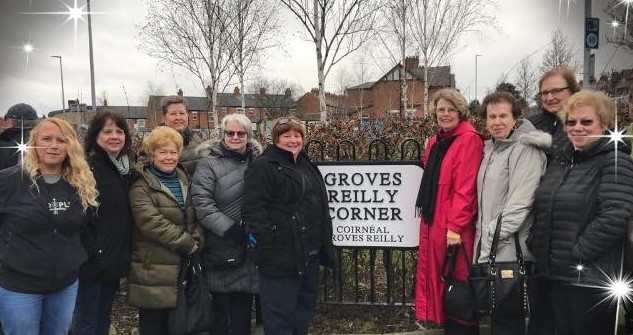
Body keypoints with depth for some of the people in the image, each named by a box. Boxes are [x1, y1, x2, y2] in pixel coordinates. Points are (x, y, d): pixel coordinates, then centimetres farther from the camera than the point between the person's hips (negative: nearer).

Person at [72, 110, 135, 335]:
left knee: (104, 316, 19)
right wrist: (92, 253, -21)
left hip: (116, 259, 7)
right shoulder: (87, 167, -13)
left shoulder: (126, 169, 10)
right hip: (93, 262, -7)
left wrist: (124, 254, 11)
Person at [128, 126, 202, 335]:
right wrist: (186, 243, -17)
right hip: (154, 270, -6)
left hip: (183, 266, 6)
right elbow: (151, 221, -20)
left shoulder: (183, 180, 12)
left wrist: (195, 241, -5)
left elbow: (194, 216, 14)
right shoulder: (141, 185, -9)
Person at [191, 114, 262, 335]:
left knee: (243, 306, 13)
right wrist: (230, 229, -20)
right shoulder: (209, 162, -7)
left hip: (251, 248, 4)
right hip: (221, 248, -4)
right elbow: (202, 204, -15)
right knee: (221, 305, 8)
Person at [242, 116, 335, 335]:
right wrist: (268, 243, -24)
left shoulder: (307, 165, 17)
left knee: (306, 305, 20)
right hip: (281, 254, -8)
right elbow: (253, 209, -18)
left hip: (310, 253, 9)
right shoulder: (264, 167, -10)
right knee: (280, 311, 1)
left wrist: (324, 243, 19)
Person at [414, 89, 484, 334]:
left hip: (453, 228, -8)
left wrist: (455, 226, -21)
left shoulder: (469, 140, -11)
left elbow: (465, 188, -18)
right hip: (432, 223, 8)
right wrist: (426, 214, 13)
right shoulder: (436, 141, 15)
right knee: (438, 282, 14)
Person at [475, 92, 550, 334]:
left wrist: (494, 235, -16)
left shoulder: (526, 149, -11)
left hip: (511, 250, -8)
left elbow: (520, 202, -18)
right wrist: (483, 236, 13)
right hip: (489, 247, 8)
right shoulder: (491, 148, 15)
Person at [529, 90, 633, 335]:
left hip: (591, 278, -7)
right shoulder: (561, 161, 12)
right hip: (555, 275, 7)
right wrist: (536, 245, 7)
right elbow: (543, 210, 20)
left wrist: (576, 254, -18)